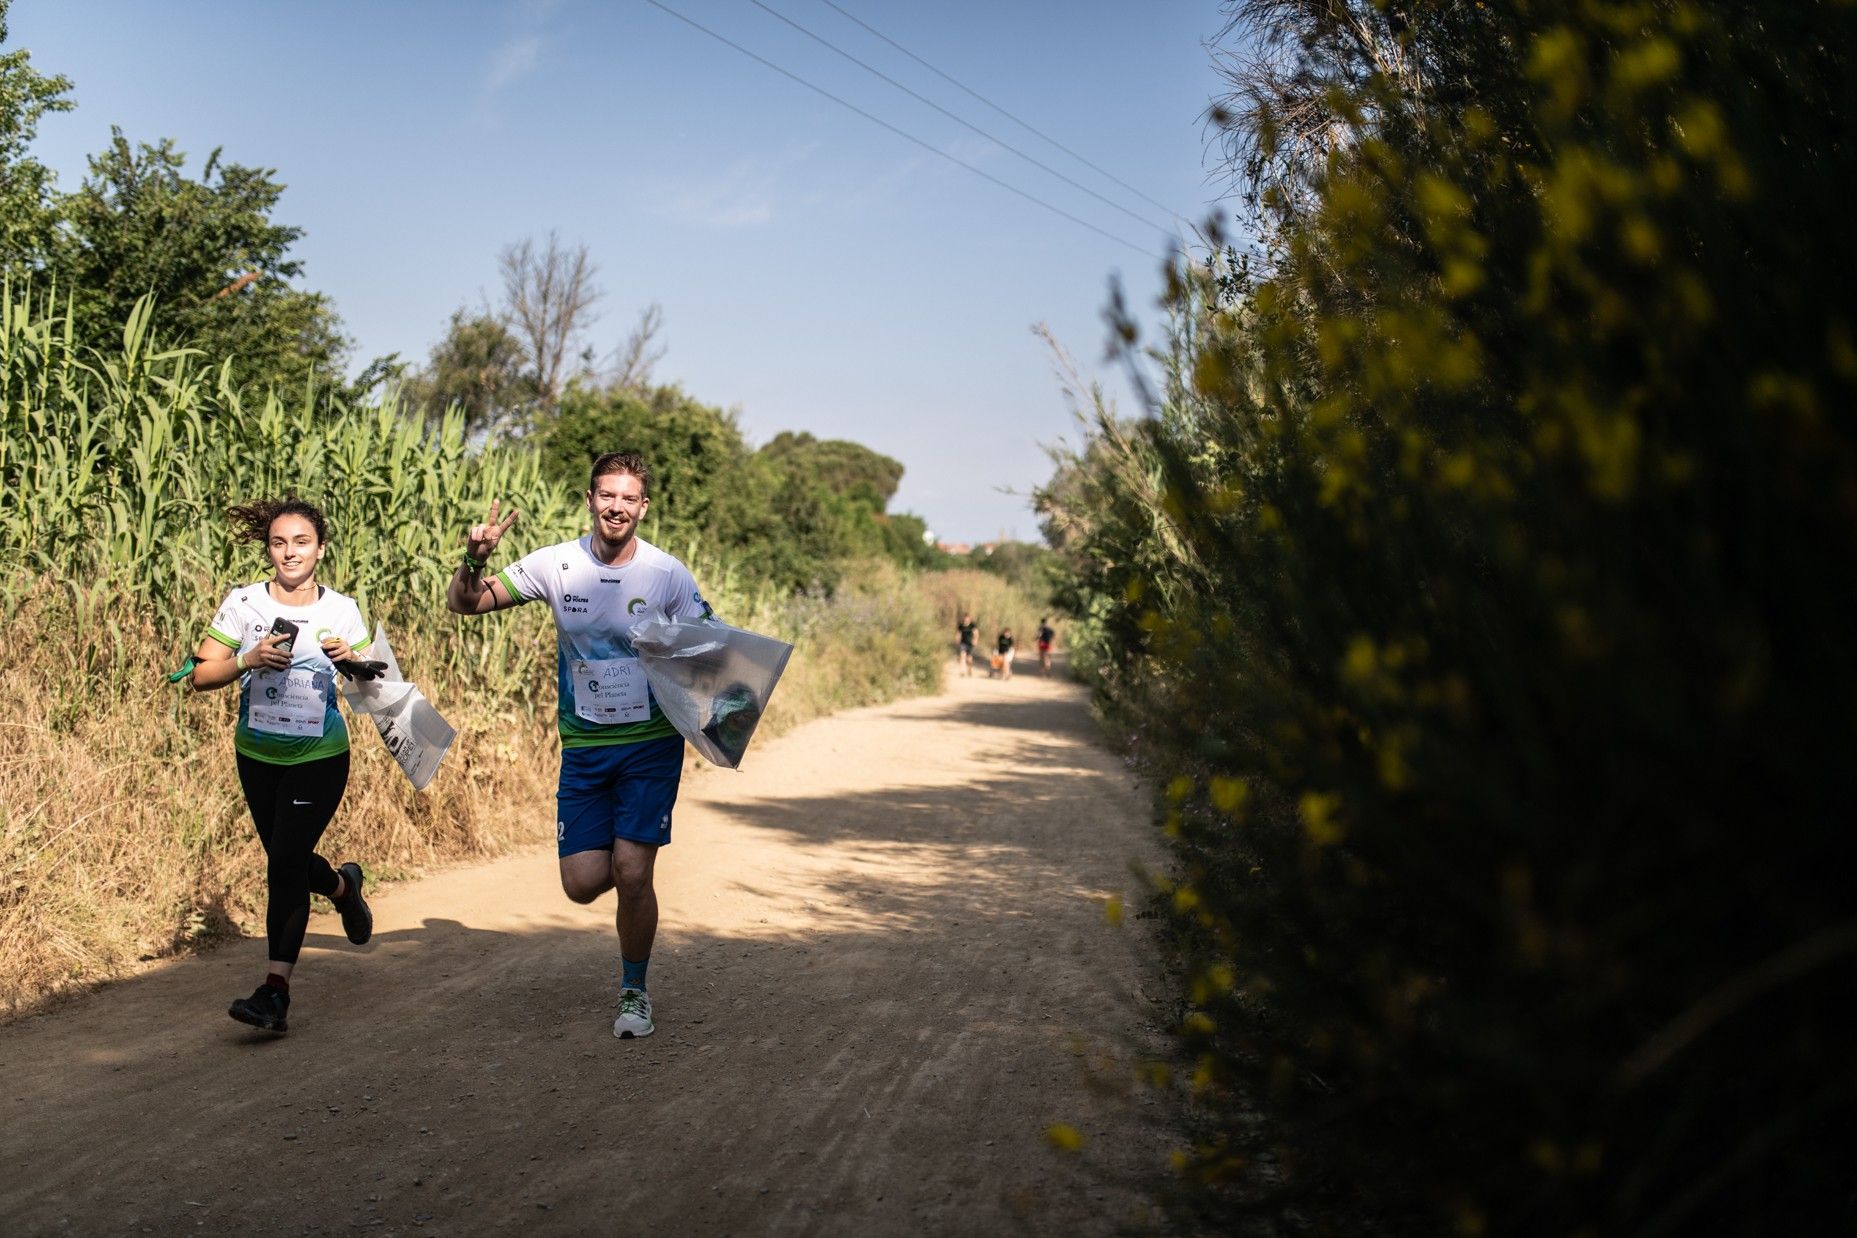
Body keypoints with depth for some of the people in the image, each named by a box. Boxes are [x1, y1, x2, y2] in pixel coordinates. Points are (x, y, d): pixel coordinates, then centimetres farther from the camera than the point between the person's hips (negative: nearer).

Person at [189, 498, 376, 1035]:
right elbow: (201, 674, -5)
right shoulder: (243, 603, -5)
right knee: (288, 860, 14)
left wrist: (352, 661, -18)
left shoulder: (341, 610, -4)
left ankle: (275, 991, -11)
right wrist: (249, 659, -23)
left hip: (320, 757, -3)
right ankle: (342, 885, 50)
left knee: (285, 864, -13)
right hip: (258, 755, 3)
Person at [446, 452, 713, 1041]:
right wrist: (474, 561, -20)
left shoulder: (669, 575, -7)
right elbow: (464, 604, 2)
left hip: (651, 745, -2)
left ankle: (634, 991, 14)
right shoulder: (556, 565, -3)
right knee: (583, 883, -2)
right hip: (583, 747, 2)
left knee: (632, 876, -8)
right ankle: (626, 855, 35)